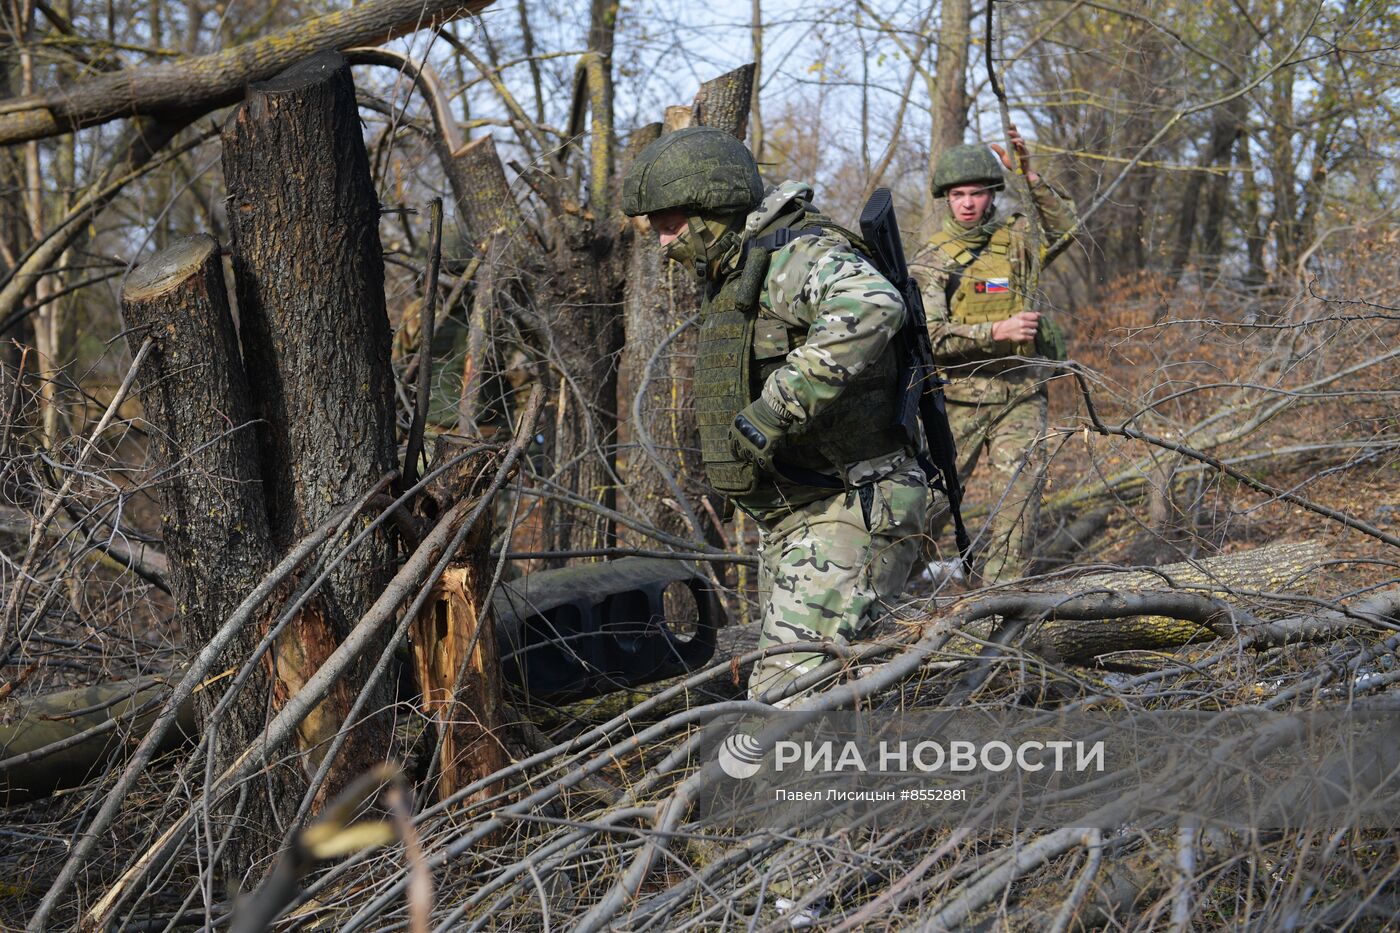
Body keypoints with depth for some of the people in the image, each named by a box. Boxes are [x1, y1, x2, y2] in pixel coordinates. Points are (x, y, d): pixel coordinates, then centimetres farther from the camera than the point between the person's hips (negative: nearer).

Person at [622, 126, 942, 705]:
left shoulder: (796, 256, -16)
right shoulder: (731, 278, 17)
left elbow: (871, 308, -38)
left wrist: (776, 408, -38)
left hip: (848, 515, -11)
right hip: (790, 523, 11)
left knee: (791, 696, -20)